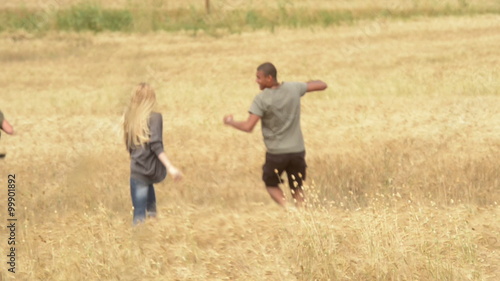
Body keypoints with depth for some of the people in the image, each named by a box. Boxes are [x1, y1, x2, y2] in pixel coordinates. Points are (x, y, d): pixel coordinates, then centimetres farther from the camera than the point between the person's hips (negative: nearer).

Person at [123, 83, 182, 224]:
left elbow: (130, 146, 11)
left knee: (139, 214, 4)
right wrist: (170, 167, -23)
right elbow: (156, 145, -20)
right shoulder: (154, 117, -9)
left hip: (137, 170, 1)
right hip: (154, 170, -1)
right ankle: (151, 210, 25)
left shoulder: (130, 117, 4)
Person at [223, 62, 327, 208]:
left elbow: (248, 127, -20)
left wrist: (230, 122, -2)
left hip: (276, 152, -3)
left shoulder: (261, 99, -15)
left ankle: (286, 207, -3)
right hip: (297, 151, 3)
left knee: (271, 184, 20)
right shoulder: (293, 89, -3)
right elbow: (322, 85, 6)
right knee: (297, 189, 15)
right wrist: (306, 84, 25)